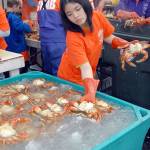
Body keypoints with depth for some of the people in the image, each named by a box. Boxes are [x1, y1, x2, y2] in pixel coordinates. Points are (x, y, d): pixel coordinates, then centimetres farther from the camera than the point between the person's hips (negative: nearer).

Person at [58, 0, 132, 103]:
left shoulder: (98, 17, -17)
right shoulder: (73, 38, -31)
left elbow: (108, 37, 0)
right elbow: (85, 67, -35)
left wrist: (126, 45, -16)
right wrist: (90, 92, -48)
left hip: (91, 75, 5)